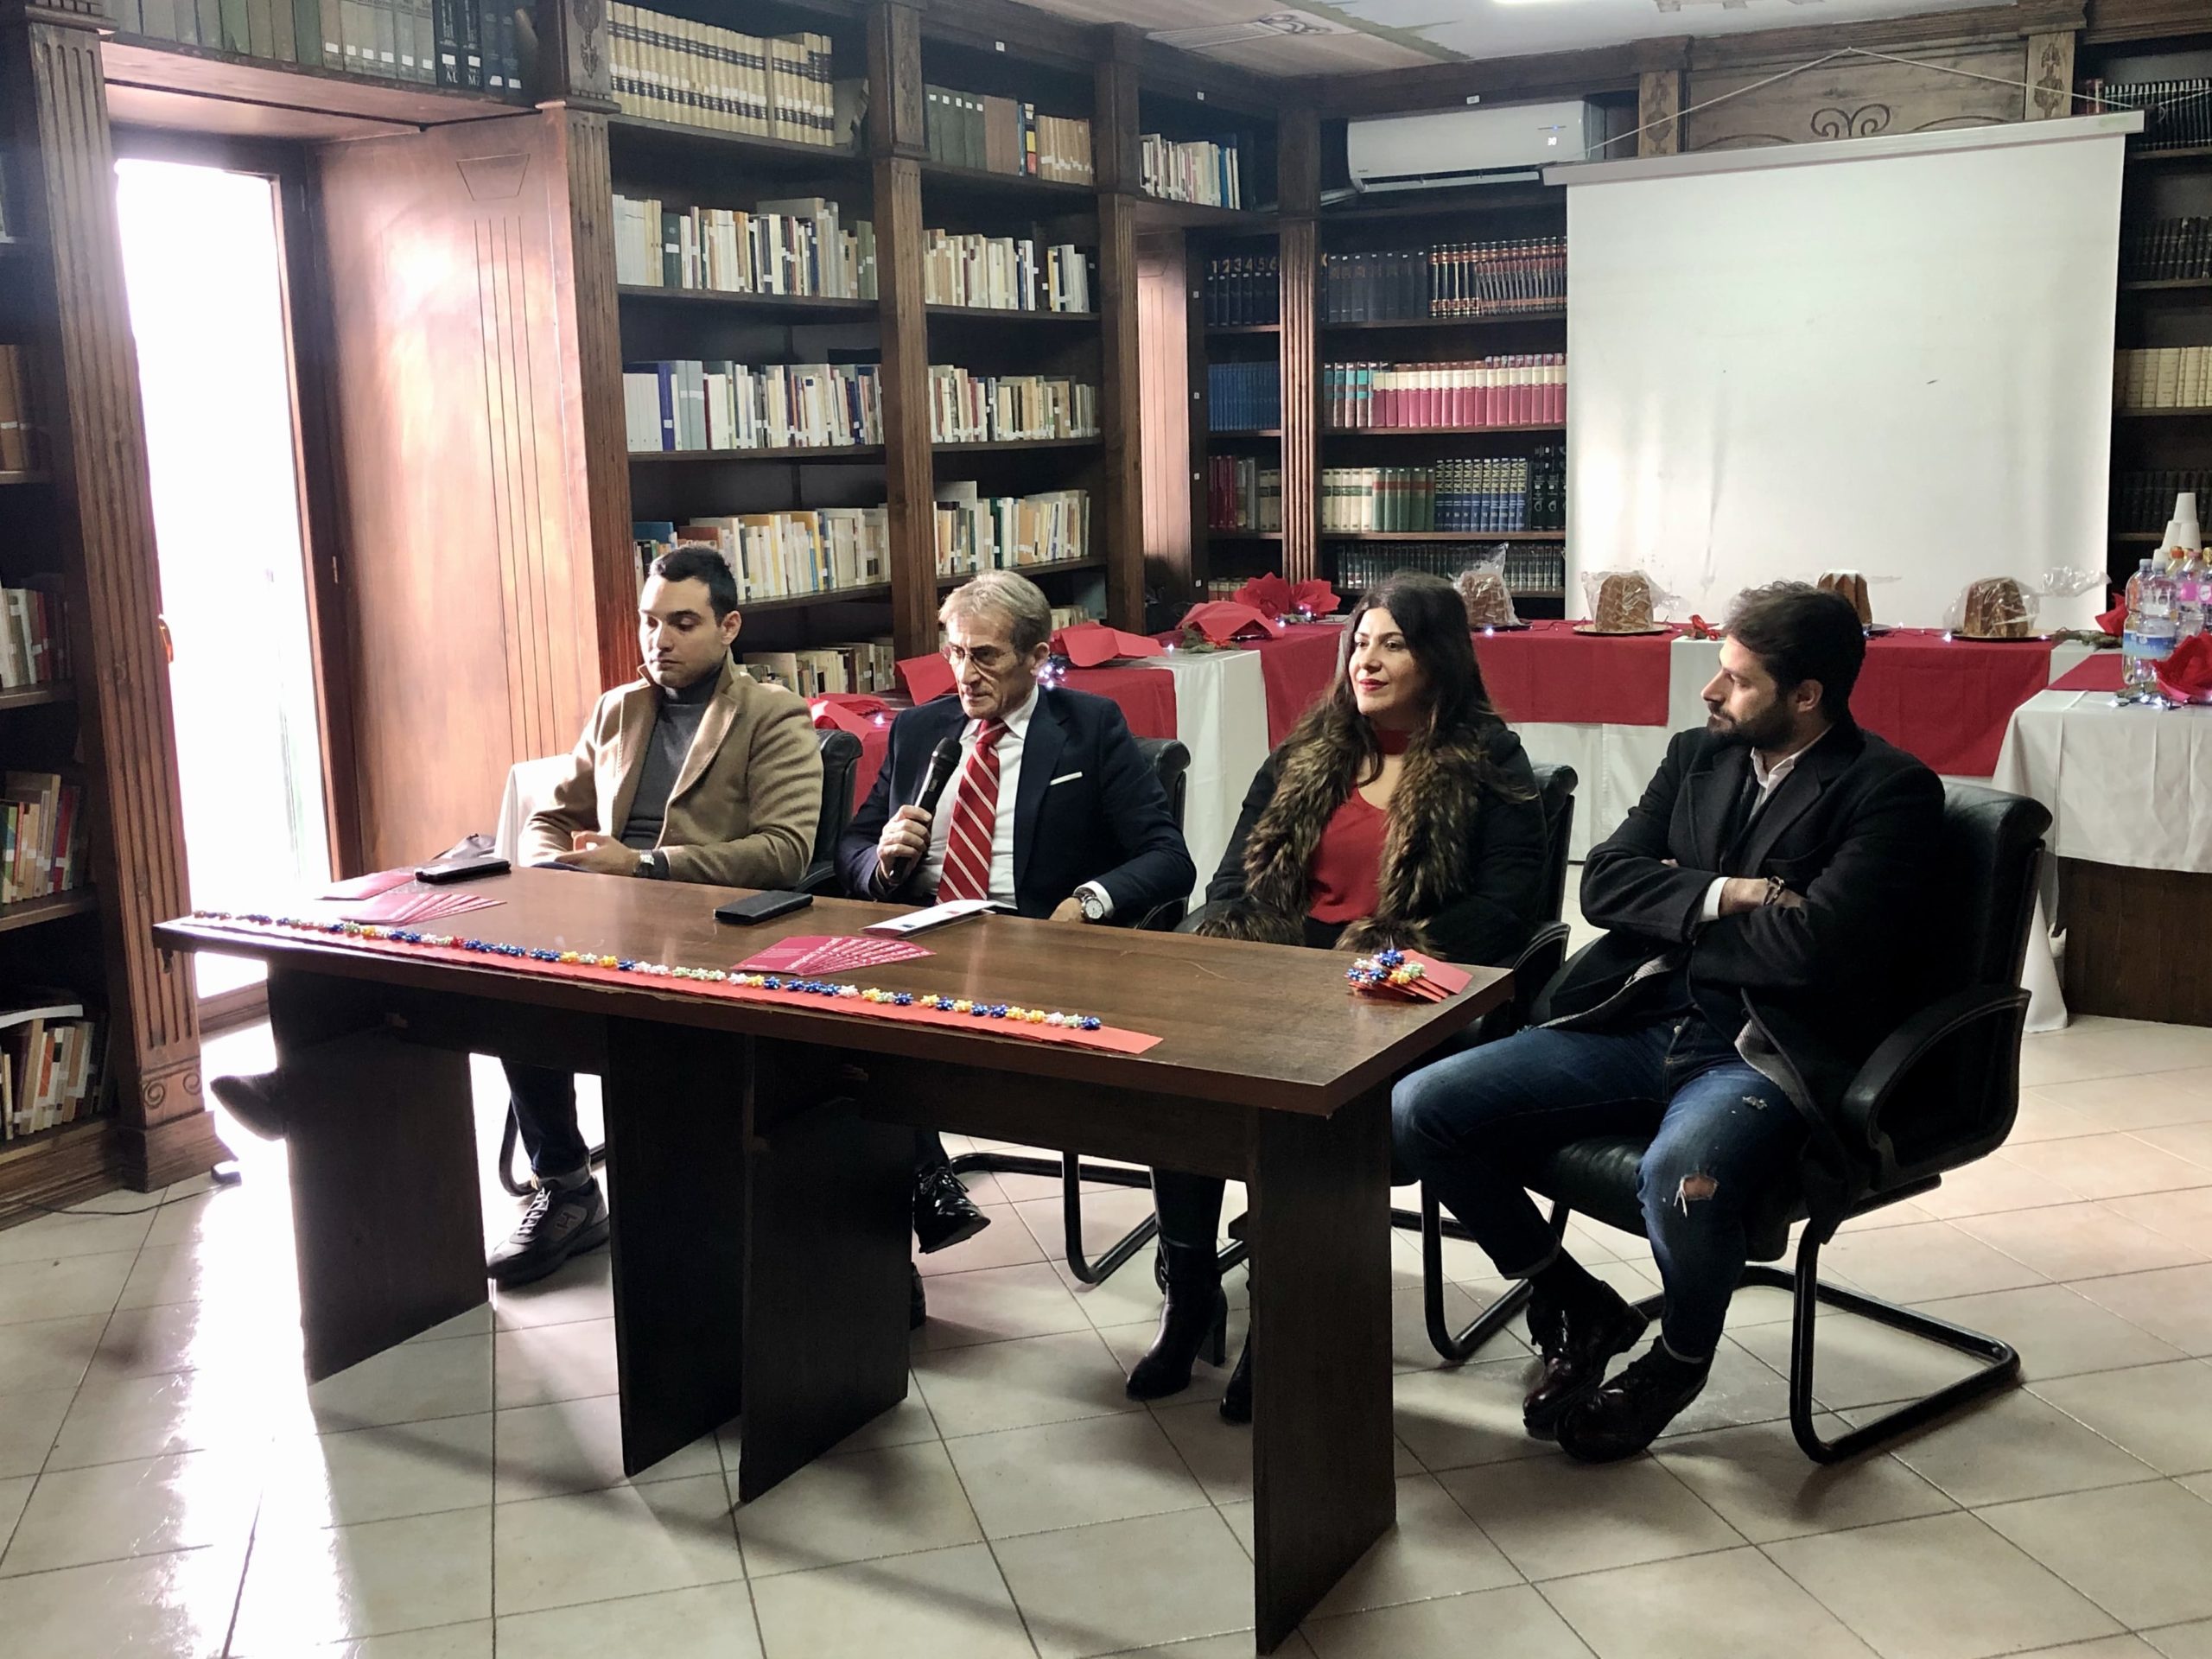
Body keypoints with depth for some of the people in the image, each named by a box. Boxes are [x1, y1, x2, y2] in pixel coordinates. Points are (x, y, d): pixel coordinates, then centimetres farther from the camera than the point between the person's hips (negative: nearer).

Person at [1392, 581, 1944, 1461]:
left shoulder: (1892, 790, -5)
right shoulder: (1697, 756, 14)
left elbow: (1808, 946, -18)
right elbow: (1604, 883, 6)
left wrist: (1673, 913, -4)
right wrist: (1721, 898, -11)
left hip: (1765, 1053, -6)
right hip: (1636, 1025, 6)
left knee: (1681, 1176, -40)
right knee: (1418, 1109, -11)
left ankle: (1680, 1358, -4)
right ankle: (1576, 1306, 10)